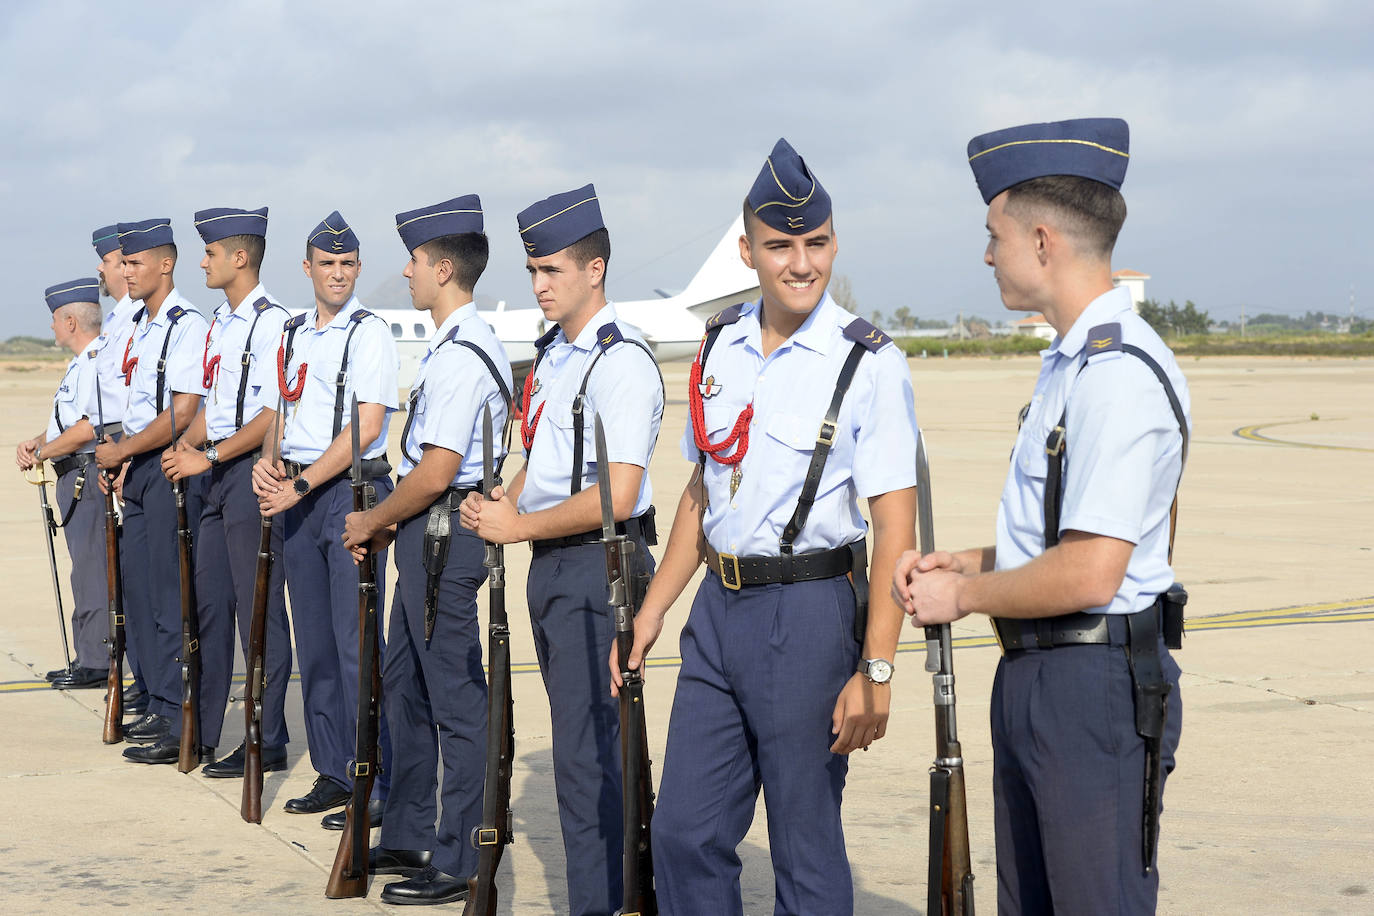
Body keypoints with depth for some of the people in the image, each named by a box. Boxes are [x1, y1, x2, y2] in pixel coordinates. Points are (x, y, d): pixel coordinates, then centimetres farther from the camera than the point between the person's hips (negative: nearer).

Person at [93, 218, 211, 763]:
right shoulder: (138, 327, 16)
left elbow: (181, 415, -18)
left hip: (171, 468, -9)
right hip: (138, 470, 9)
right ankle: (160, 709, 22)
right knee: (138, 590, 12)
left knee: (173, 598, -8)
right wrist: (122, 458, 7)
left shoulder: (187, 326, -13)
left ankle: (185, 727, -4)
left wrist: (122, 450, -12)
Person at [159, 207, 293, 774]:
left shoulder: (272, 322, -13)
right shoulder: (219, 323, 15)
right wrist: (183, 449, 7)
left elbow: (273, 417, -19)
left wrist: (208, 456, -18)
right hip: (215, 472, 9)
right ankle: (201, 728, 24)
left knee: (258, 608, -4)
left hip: (252, 471, -9)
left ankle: (267, 742, 3)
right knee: (209, 600, 14)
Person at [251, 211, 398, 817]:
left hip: (353, 490, -7)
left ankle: (376, 785, -4)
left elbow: (366, 427, -13)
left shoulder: (370, 334, -6)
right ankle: (333, 773, 19)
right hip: (296, 495, 7)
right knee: (314, 643, 10)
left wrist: (301, 484, -15)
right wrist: (266, 464, -1)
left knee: (356, 644, -9)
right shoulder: (290, 335, 15)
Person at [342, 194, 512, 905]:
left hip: (443, 531, -11)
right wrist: (389, 522, 14)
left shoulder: (460, 353, -19)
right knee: (404, 682, 18)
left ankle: (458, 863, 5)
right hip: (428, 532, 11)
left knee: (456, 697, -3)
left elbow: (435, 473, -22)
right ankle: (407, 839, 29)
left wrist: (374, 520, -7)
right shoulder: (460, 343, 14)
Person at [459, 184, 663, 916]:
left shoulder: (621, 364, -16)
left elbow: (615, 497, -22)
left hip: (598, 564, -9)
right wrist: (505, 501, 3)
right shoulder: (551, 353, 13)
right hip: (551, 562, 9)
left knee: (587, 748, -7)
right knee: (575, 736, 15)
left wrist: (516, 526, -15)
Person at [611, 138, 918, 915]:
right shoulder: (723, 344, 8)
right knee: (685, 833, 10)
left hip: (810, 611, -6)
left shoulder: (869, 363, -10)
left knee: (807, 850, 3)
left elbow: (896, 527, -13)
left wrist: (874, 671, -19)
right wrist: (654, 609, 16)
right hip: (719, 606, 6)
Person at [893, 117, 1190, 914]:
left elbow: (1088, 573, -25)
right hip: (1035, 678, 11)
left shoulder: (1119, 374, -21)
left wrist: (963, 596, -11)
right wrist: (967, 562, 9)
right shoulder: (1071, 362, 14)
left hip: (1095, 688, -11)